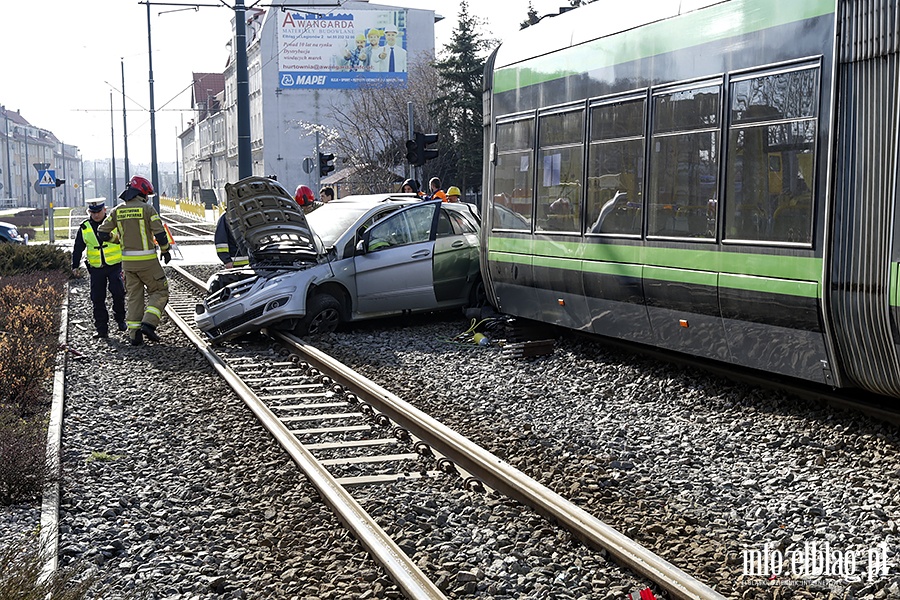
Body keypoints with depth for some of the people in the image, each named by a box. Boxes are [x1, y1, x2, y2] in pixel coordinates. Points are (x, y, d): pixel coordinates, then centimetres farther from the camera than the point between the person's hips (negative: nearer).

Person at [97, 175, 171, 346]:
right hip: (147, 260, -5)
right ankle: (148, 323, -10)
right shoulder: (147, 208, -9)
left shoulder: (117, 211, 5)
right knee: (159, 292, 8)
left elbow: (102, 233, 5)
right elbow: (160, 233, -13)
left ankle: (134, 334, 6)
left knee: (133, 296, 11)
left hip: (128, 261, 5)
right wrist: (165, 250, 4)